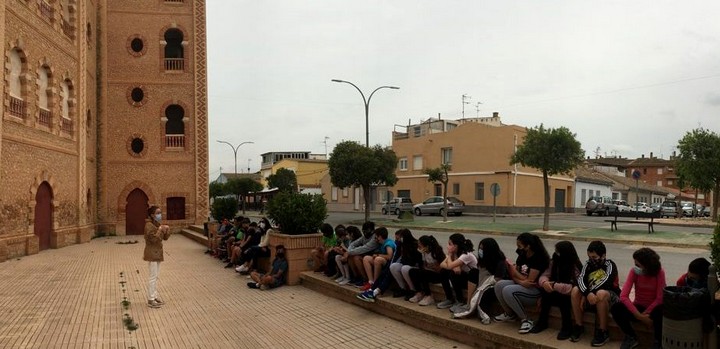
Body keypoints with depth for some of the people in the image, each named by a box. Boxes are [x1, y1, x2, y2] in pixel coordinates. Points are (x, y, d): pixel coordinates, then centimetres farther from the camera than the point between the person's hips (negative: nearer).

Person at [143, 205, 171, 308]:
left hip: (157, 253, 9)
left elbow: (165, 237, 9)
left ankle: (155, 296, 25)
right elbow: (154, 239, -24)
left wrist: (167, 230, -8)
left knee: (156, 276, 15)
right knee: (153, 276, -5)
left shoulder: (158, 224, 10)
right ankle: (150, 300, 3)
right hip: (152, 253, -9)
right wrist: (160, 230, -20)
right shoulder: (149, 225, -16)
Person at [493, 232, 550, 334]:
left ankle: (526, 320, -13)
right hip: (522, 286, 8)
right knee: (499, 285, -14)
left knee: (508, 291, -29)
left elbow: (530, 281, -20)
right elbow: (514, 276, 5)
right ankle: (510, 314, 7)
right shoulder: (522, 256, 6)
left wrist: (513, 269, -11)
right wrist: (521, 281, -18)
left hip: (536, 290, -8)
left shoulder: (538, 258, -17)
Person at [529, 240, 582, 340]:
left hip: (570, 297, -5)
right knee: (545, 290, -23)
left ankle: (567, 326, -16)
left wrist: (554, 285, -32)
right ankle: (542, 321, -10)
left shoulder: (575, 267, -19)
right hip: (556, 294, 5)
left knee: (563, 297, -34)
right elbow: (544, 276, -5)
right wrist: (545, 282, -28)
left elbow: (572, 288, -29)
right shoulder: (554, 262, -1)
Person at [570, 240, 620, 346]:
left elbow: (605, 282, -28)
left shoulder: (610, 265, -12)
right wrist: (587, 293, -35)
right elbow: (580, 279, -14)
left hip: (610, 296, -5)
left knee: (601, 293, -37)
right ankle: (579, 326, -11)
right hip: (591, 295, 5)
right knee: (575, 290, -20)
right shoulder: (588, 264, 2)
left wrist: (585, 295, -29)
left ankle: (603, 332, -25)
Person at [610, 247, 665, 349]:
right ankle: (631, 338, -1)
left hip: (653, 308, -2)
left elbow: (660, 298, -17)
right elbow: (623, 296, -20)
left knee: (660, 311, -37)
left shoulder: (659, 272, -16)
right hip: (638, 306, 2)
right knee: (615, 308, -26)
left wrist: (645, 314, -20)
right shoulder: (634, 271, -12)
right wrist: (639, 316, -27)